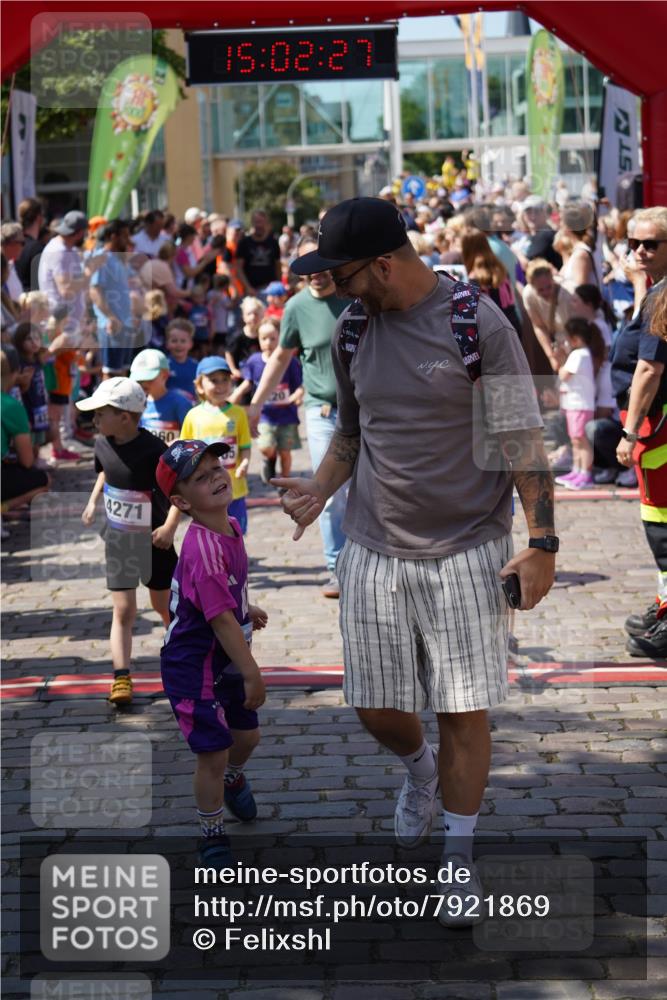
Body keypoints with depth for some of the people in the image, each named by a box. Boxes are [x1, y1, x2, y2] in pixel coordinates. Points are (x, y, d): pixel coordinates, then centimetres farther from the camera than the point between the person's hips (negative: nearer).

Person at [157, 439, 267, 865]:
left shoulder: (231, 528, -1)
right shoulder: (203, 547, -31)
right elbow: (220, 618, -29)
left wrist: (246, 609, 8)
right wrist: (253, 674, -24)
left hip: (226, 662, 9)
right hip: (195, 669, -9)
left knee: (247, 735, 23)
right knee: (213, 753, 0)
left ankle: (233, 779, 55)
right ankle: (213, 836, 19)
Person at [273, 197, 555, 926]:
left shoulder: (477, 324, -11)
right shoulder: (351, 331, 4)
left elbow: (522, 439, -8)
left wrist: (541, 542, -12)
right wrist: (319, 489, 0)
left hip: (467, 550, -4)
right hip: (375, 550, 4)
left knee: (464, 714, 0)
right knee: (377, 708, 7)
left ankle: (458, 857, 18)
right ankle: (419, 769, 42)